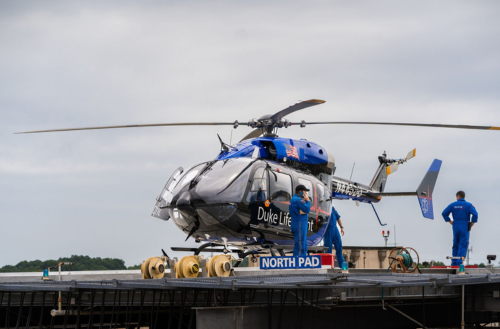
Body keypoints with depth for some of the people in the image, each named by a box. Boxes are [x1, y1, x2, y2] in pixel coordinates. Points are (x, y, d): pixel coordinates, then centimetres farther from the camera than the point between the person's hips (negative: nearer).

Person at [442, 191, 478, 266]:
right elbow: (475, 214, -16)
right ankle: (459, 262, -13)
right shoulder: (468, 205, -3)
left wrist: (449, 221, 11)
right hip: (465, 227, -3)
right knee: (463, 245, -2)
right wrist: (473, 222, -3)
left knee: (455, 245, 14)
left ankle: (454, 262, 14)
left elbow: (444, 213, 4)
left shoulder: (453, 205, 5)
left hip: (455, 227, 3)